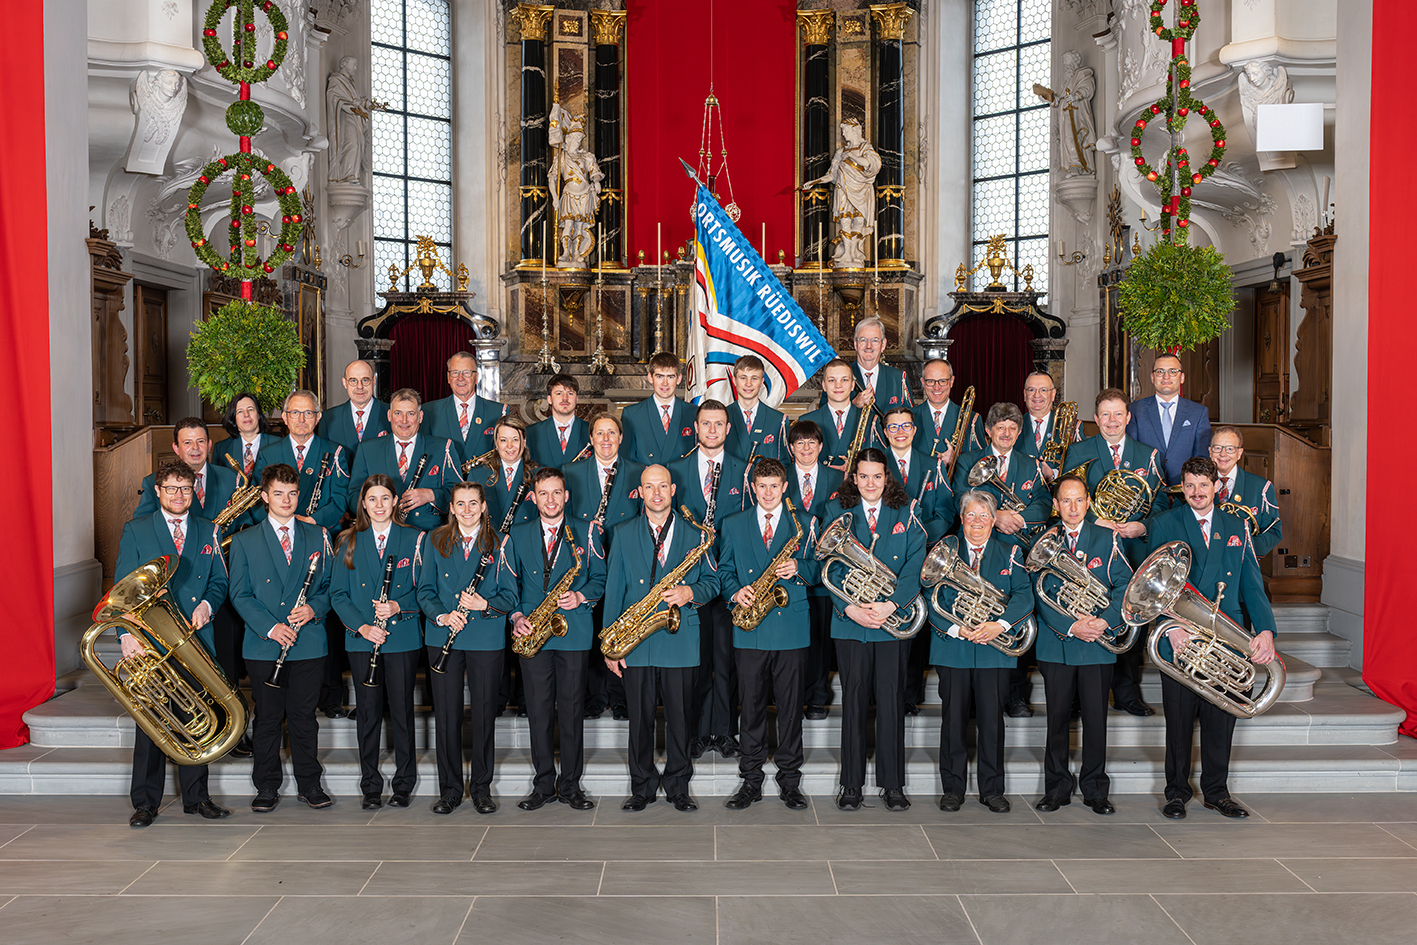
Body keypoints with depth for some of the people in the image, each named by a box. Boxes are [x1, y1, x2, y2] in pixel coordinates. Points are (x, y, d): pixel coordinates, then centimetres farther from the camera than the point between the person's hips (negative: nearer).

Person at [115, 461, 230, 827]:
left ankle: (196, 797, 17)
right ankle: (145, 803, 11)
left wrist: (207, 604, -8)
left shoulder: (208, 532, 12)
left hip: (197, 640, 2)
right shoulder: (136, 531, 4)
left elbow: (219, 581, 14)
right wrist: (127, 633, -13)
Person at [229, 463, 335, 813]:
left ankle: (310, 783, 17)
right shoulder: (244, 541, 5)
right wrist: (269, 626, -12)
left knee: (304, 716, 6)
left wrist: (314, 608, -10)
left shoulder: (317, 537, 10)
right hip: (263, 646, -1)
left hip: (308, 644, 1)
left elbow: (329, 585, 11)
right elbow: (240, 594, 0)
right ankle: (267, 787, 17)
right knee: (267, 718, 5)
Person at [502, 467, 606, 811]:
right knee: (538, 709, 4)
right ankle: (543, 784, 14)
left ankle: (570, 785, 12)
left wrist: (581, 597, -11)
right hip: (532, 633, 1)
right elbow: (508, 582, 8)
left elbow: (600, 577, 7)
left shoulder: (586, 533, 7)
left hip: (574, 631, -1)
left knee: (572, 710, 2)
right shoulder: (517, 535, 10)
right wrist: (517, 616, -6)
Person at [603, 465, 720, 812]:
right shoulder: (623, 535, 8)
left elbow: (712, 581, 10)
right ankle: (643, 786, 19)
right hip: (635, 644, 0)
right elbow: (613, 590, 6)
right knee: (640, 718, 5)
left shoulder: (694, 535, 7)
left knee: (679, 716, 4)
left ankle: (678, 786, 19)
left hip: (680, 640, 0)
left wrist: (689, 593, -13)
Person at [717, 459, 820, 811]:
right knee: (752, 705, 4)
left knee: (790, 705, 3)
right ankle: (751, 779, 15)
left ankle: (790, 779, 14)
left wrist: (798, 569, -13)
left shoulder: (802, 523, 7)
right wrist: (735, 592, -9)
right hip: (750, 629, 1)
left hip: (792, 627, -1)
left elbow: (817, 567, 8)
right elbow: (724, 569, 11)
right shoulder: (733, 524, 10)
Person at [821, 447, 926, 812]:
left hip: (894, 619, 0)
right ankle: (851, 784, 13)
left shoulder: (906, 515, 6)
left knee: (891, 701, 3)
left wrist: (891, 605, -15)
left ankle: (893, 784, 13)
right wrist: (849, 606, -14)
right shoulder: (837, 512, 6)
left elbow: (915, 564, -2)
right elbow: (830, 565, 0)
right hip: (850, 620, 0)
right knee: (854, 700, 4)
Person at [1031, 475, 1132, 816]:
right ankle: (1057, 788, 17)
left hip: (1098, 644, 0)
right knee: (1057, 717, 5)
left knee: (1096, 718, 5)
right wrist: (1071, 626, -14)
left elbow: (1123, 586, 0)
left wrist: (1105, 621, -15)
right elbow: (1040, 593, -2)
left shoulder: (1108, 539, 5)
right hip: (1057, 644, 0)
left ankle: (1095, 789, 17)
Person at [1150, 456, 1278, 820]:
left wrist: (1264, 629, -8)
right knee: (1179, 720, 5)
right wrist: (1173, 627, -20)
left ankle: (1216, 791, 24)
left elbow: (1252, 582, 6)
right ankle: (1177, 792, 19)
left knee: (1221, 718, 8)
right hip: (1180, 639, -2)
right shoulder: (1165, 525, 2)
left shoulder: (1237, 527, 11)